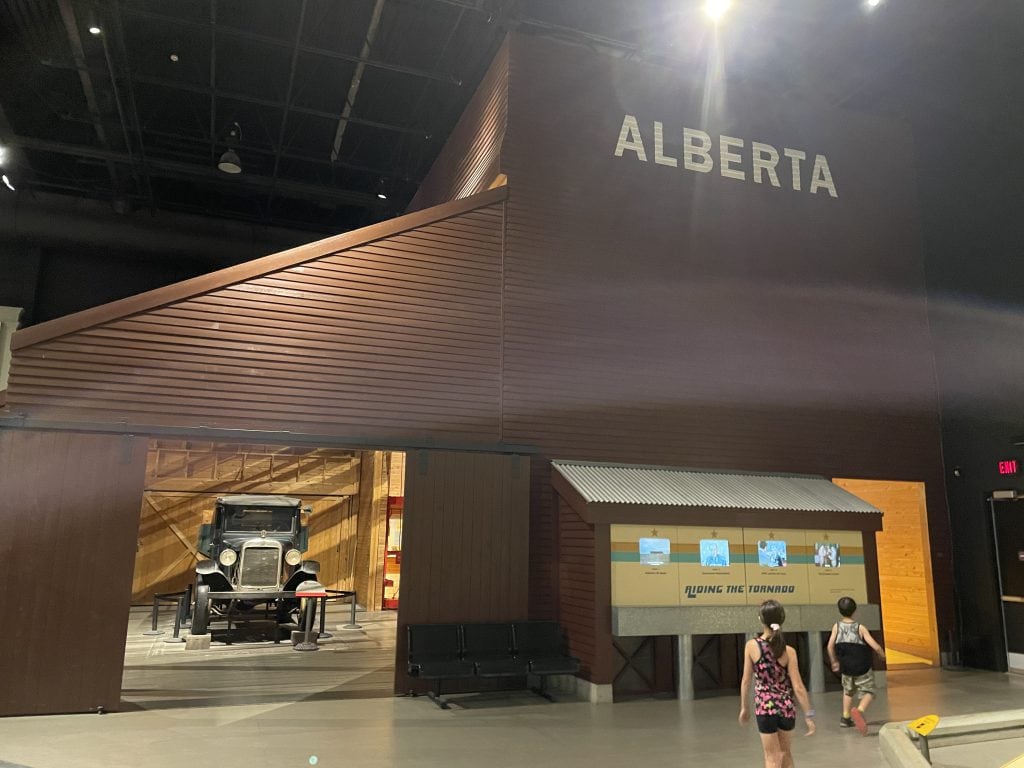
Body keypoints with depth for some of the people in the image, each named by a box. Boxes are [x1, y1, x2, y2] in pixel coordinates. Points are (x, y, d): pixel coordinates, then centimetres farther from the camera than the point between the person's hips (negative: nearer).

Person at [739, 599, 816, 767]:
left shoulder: (751, 646, -10)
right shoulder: (788, 651, -11)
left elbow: (746, 681, -3)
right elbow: (798, 687, -11)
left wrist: (744, 707, 9)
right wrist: (809, 715, -1)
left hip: (765, 707, -1)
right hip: (786, 707, 1)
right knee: (785, 754, 24)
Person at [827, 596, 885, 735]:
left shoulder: (837, 626, -6)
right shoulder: (860, 628, -13)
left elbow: (830, 647, -7)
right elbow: (875, 646, -16)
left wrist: (834, 662, 9)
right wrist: (882, 655, 6)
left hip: (846, 668, 4)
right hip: (862, 668, -3)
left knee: (848, 691, 25)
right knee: (868, 692, 7)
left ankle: (845, 718, 28)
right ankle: (859, 710, -21)